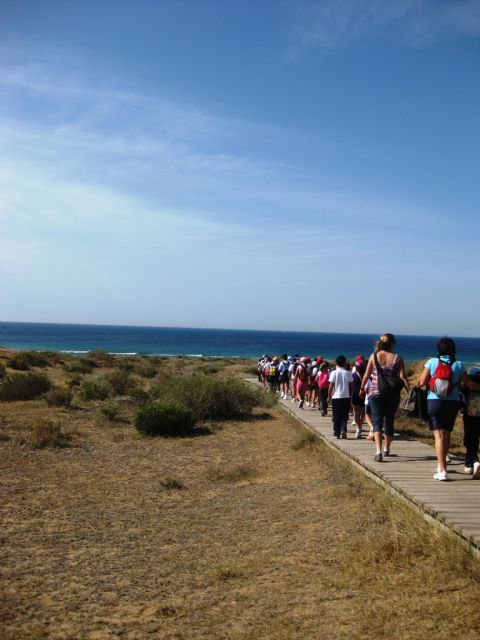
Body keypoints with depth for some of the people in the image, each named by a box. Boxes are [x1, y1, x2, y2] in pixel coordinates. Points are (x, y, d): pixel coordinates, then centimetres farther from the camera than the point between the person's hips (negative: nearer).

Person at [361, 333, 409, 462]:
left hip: (376, 393, -1)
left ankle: (378, 451, -19)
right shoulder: (397, 358, -2)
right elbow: (402, 377, -8)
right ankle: (386, 449, 32)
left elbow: (366, 375, 3)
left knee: (377, 422, -2)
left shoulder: (374, 356, -1)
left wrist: (362, 388, 17)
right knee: (389, 421, 16)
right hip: (392, 395, 1)